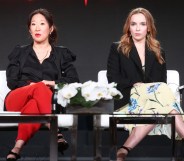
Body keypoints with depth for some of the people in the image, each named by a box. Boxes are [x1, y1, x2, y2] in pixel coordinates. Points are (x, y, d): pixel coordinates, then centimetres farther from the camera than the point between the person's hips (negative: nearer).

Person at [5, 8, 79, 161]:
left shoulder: (62, 54, 20)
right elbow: (12, 82, 7)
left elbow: (74, 81, 6)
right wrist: (33, 85, -13)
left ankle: (18, 147, -52)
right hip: (17, 101, 0)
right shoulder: (19, 52, 21)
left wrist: (53, 83, -13)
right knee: (40, 88, -36)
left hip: (47, 103, 0)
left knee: (34, 105, -40)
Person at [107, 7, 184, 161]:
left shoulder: (158, 53, 20)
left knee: (159, 109, -35)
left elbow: (163, 82, 11)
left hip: (153, 98, 4)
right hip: (127, 99, -4)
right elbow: (113, 79, 0)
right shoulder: (117, 48, 11)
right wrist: (137, 85, -11)